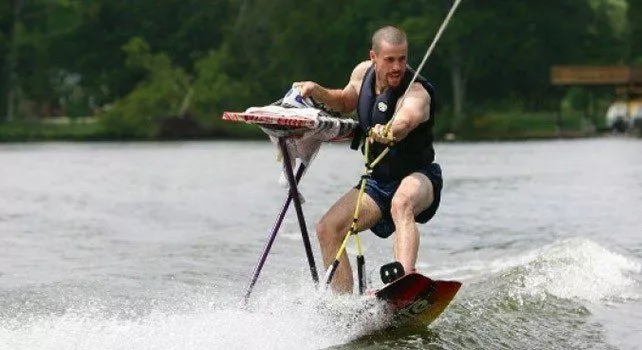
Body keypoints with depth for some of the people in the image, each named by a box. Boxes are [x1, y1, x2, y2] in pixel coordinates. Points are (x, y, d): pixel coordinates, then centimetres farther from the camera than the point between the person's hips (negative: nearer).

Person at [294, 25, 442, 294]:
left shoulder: (416, 94, -25)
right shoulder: (364, 72, -3)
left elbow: (404, 123, -49)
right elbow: (345, 103, 19)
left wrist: (389, 133, -71)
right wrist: (317, 92, 1)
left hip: (418, 176, -7)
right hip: (380, 179, 7)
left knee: (401, 203, -41)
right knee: (327, 229, -8)